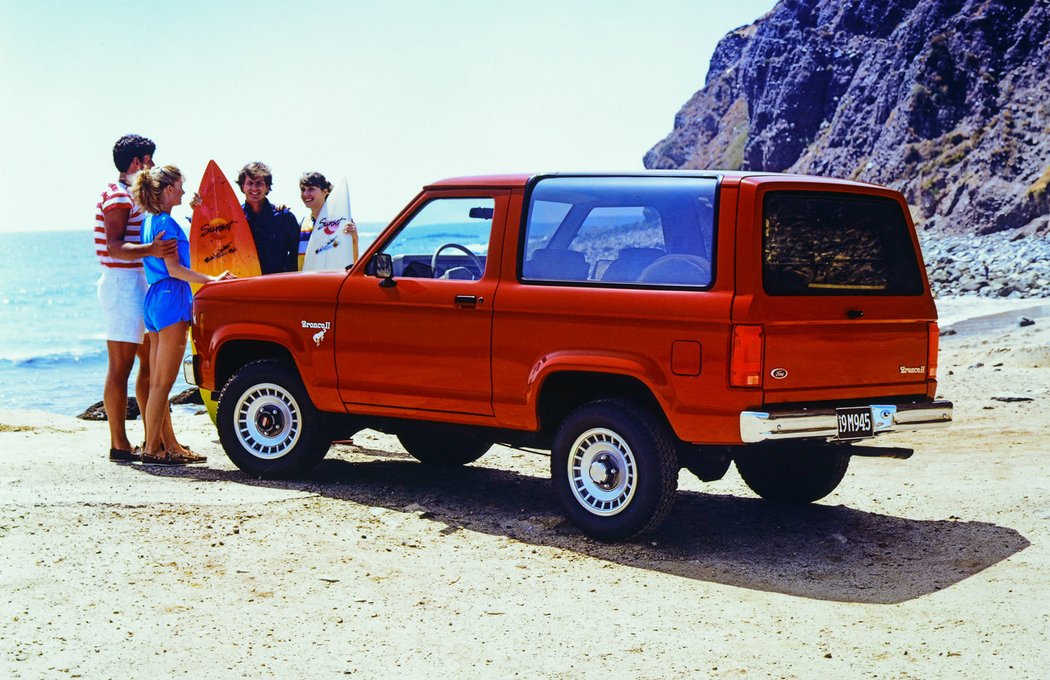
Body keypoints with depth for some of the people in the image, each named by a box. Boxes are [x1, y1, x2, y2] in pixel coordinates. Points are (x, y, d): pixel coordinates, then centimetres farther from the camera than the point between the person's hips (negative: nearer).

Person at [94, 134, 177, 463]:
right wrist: (150, 249, -38)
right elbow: (115, 247, -24)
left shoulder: (130, 195, 19)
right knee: (121, 367, -7)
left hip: (136, 284, 11)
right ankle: (119, 445, -5)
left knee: (151, 362, 12)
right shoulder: (118, 196, -12)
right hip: (122, 284, -11)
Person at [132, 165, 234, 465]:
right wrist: (212, 280, -20)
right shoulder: (167, 223, -11)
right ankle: (152, 448, -4)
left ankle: (170, 446, 15)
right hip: (171, 300, -10)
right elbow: (174, 269, -16)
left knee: (158, 381, 9)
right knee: (163, 382, -7)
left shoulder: (150, 221, 17)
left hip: (154, 300, 10)